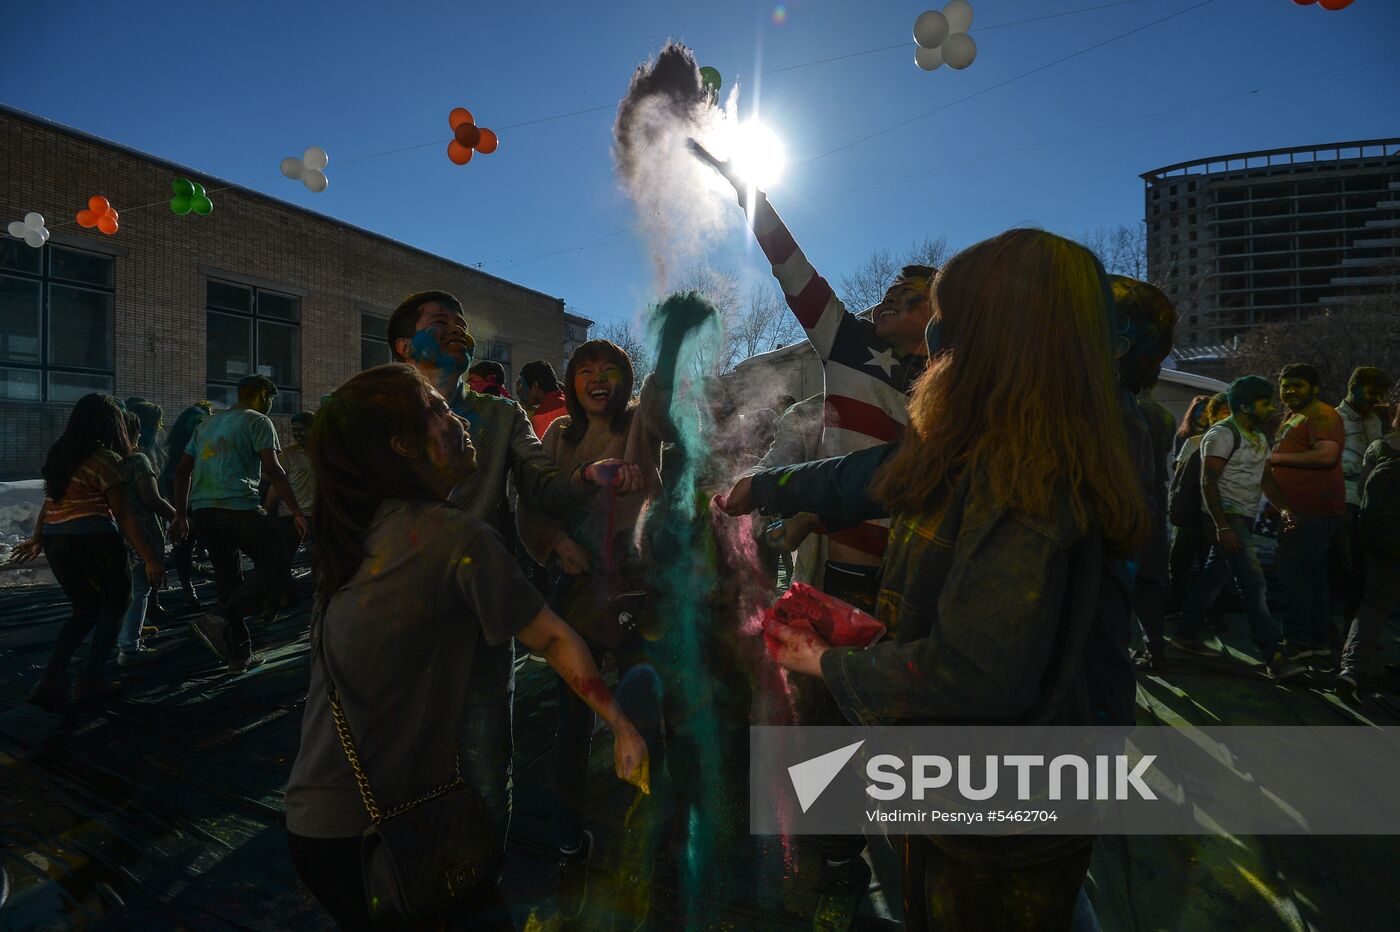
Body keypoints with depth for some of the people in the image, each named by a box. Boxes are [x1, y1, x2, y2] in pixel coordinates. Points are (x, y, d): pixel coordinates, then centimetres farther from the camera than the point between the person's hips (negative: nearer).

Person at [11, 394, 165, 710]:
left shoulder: (58, 453, 11)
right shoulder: (104, 458, -12)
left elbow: (50, 502, 18)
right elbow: (122, 515, -16)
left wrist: (37, 540, 31)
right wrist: (150, 557, -15)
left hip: (55, 542, 7)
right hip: (93, 541, -7)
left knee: (86, 609, 20)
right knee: (116, 605, 13)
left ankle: (52, 679, 9)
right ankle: (89, 681, 12)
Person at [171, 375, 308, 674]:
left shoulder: (208, 424, 25)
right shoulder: (258, 421, 2)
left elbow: (182, 471, 21)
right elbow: (272, 470, -9)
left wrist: (181, 514, 23)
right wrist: (297, 512, -10)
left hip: (201, 509, 8)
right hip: (238, 506, -8)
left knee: (229, 577, 13)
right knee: (274, 564, 0)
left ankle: (239, 654, 17)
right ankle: (219, 619, -18)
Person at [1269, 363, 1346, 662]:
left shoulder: (1322, 414, -10)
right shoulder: (1293, 417, 21)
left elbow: (1327, 455, -26)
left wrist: (1277, 457, -18)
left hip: (1314, 511, -10)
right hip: (1300, 511, 10)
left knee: (1294, 573, -11)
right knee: (1312, 575, 14)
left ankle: (1298, 642, -7)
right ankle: (1320, 643, 22)